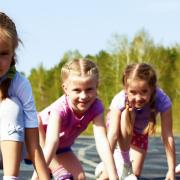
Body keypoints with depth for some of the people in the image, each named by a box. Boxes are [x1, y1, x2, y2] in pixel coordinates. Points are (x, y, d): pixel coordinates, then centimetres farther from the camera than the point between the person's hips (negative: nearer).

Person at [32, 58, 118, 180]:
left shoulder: (96, 107, -27)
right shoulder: (60, 109, -38)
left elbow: (102, 142, -35)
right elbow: (51, 142, -50)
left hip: (62, 149, 4)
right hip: (37, 140, -4)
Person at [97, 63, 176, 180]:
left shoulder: (162, 100, -39)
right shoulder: (120, 100, -41)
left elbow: (168, 136, -36)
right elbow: (113, 135, -43)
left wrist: (172, 170, -38)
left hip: (140, 130, 2)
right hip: (122, 126, -2)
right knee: (126, 113, -36)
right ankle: (123, 162, -19)